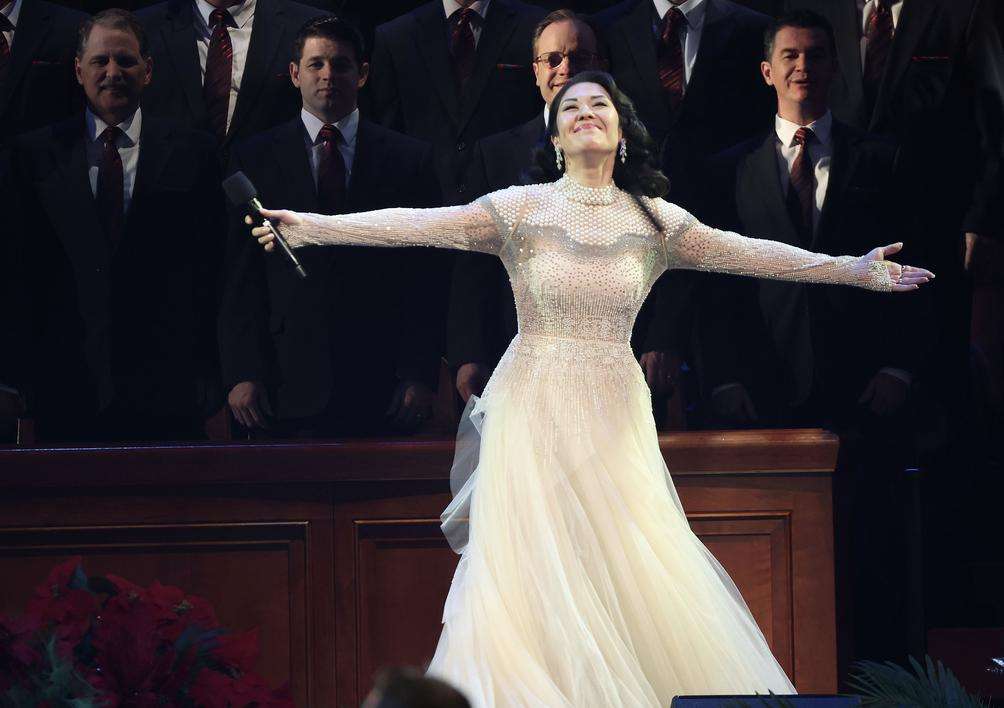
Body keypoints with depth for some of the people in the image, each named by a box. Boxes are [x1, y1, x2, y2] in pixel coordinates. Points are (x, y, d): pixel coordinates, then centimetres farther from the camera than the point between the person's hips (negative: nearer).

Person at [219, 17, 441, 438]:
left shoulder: (410, 159, 9)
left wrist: (419, 374, -3)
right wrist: (241, 374, -5)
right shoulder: (254, 159, 8)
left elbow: (427, 276, 6)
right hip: (287, 384, 0)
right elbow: (240, 277, 4)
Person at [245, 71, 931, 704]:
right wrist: (312, 227, -17)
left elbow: (747, 253, 9)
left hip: (616, 418, 2)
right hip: (533, 413, -2)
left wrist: (851, 268, 7)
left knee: (640, 572, -3)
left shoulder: (654, 222, 7)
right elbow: (416, 225, -8)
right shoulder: (519, 209, -1)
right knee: (527, 573, -8)